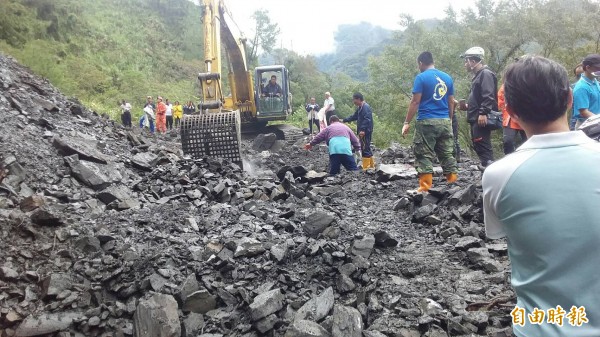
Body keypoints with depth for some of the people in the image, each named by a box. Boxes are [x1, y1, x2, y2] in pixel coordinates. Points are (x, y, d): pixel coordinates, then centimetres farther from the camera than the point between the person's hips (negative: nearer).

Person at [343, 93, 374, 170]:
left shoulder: (366, 107, -16)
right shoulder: (360, 108, 16)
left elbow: (367, 120, -25)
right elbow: (354, 117, 26)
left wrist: (363, 130, -32)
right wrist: (344, 120, 22)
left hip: (365, 132, -10)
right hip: (362, 132, 10)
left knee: (365, 149, -7)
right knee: (367, 148, 17)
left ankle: (366, 168, -3)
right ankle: (371, 165, 27)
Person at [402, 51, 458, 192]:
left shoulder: (421, 78, -5)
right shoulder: (447, 77, 11)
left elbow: (415, 102, -10)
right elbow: (451, 102, 14)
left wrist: (407, 123, -7)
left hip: (427, 122, -5)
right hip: (445, 122, 6)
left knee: (424, 155, -2)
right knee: (447, 154, 13)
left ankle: (425, 188, -4)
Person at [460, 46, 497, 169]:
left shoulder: (486, 74, -10)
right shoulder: (478, 75, 22)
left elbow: (488, 96, -21)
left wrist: (483, 113, -26)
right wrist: (469, 106, 17)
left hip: (482, 119, -10)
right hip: (475, 119, 11)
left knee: (483, 146, -13)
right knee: (478, 146, 12)